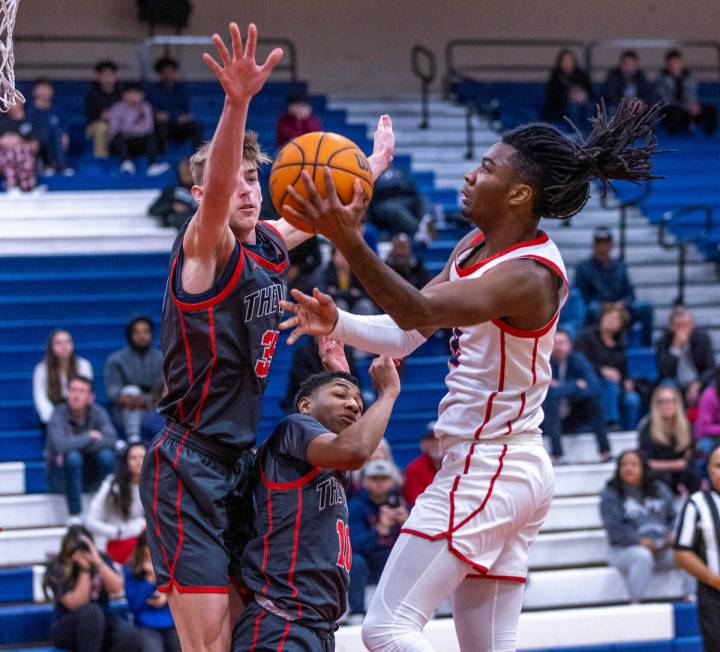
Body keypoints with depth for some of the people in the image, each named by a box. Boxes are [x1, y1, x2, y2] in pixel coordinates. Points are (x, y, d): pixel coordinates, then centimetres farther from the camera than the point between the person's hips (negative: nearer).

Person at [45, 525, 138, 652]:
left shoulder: (102, 560, 1)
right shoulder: (57, 569, -10)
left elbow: (116, 588, -15)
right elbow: (77, 604, -19)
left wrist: (98, 562, -23)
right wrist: (84, 570, -21)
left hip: (100, 623, 3)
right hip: (66, 629, -3)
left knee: (128, 634, -29)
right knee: (91, 611, -36)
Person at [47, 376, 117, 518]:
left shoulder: (98, 413, -6)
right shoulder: (59, 415, -16)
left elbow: (111, 441, -21)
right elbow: (61, 445, -33)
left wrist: (75, 445, -26)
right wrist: (89, 437, -20)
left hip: (90, 472, 3)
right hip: (62, 473, -3)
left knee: (106, 455, -26)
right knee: (73, 457, -35)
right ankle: (74, 515, -31)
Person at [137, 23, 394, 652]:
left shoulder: (269, 247, 11)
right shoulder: (204, 248, -10)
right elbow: (214, 188, -32)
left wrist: (375, 163, 50)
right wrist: (237, 103, -49)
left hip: (242, 466, 8)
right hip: (191, 469, -8)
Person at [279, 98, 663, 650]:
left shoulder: (529, 275, -20)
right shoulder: (478, 247, 9)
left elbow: (419, 311, -35)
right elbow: (407, 334, 12)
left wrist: (350, 242, -47)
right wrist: (337, 324, -6)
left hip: (487, 472, -10)